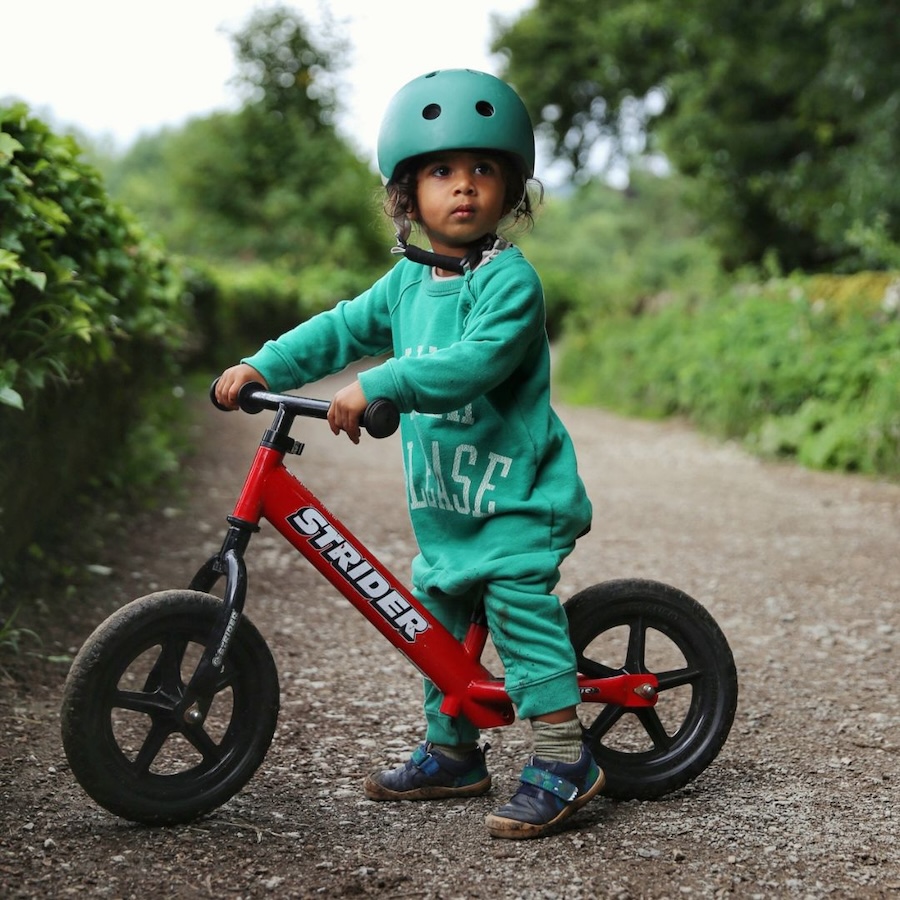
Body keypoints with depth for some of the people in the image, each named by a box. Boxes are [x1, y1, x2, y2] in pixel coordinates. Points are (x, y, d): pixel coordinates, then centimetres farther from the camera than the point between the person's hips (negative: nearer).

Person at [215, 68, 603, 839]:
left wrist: (375, 386, -35)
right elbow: (343, 330, 14)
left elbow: (474, 362, -30)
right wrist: (261, 366, 3)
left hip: (516, 493, -8)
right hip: (442, 497, 8)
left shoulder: (510, 278, -16)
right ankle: (452, 752, 31)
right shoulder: (406, 282, 9)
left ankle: (563, 760, -6)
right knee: (437, 616, 16)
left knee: (519, 607, -16)